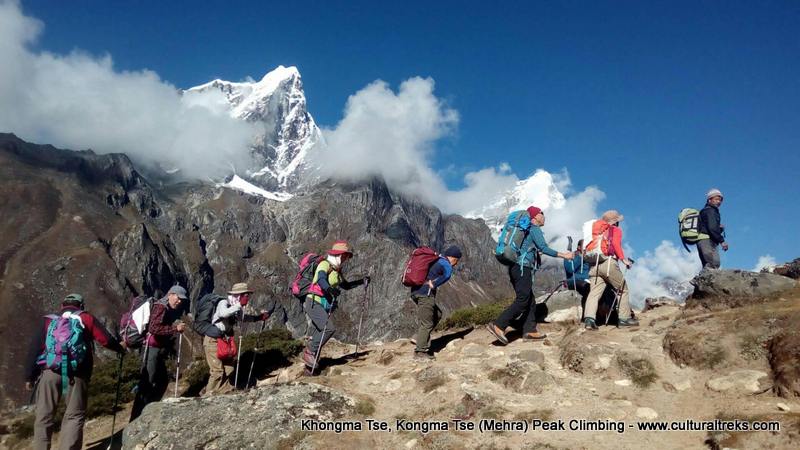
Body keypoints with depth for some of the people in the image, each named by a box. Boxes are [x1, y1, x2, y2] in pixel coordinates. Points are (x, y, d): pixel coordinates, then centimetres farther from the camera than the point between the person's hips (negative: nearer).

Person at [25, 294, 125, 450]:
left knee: (44, 416, 12)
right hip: (76, 374, -2)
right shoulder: (86, 318, 11)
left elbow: (35, 347, 12)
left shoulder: (50, 321, 18)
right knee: (74, 416, 3)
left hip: (50, 372, 3)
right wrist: (120, 349, 20)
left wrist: (30, 376, 15)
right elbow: (105, 339, 1)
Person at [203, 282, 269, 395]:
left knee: (229, 369, 7)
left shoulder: (235, 306, 4)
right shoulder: (223, 303, -18)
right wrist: (240, 304, -37)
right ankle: (208, 396, 0)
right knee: (217, 371, -12)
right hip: (213, 340, -8)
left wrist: (258, 317, 12)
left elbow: (241, 317, 22)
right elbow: (224, 313, -41)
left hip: (224, 340, 8)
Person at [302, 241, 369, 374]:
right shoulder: (325, 264, -8)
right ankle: (309, 351, -9)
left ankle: (309, 367, 11)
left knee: (318, 336, 6)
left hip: (325, 306, 8)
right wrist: (329, 289, -48)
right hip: (315, 303, -8)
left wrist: (361, 281, 21)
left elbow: (346, 285, 31)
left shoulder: (337, 270, 18)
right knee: (329, 328, -22)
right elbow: (321, 279, -28)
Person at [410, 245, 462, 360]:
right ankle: (420, 352, -4)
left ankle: (420, 336, 14)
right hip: (425, 293, -9)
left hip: (416, 291, 9)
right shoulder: (445, 263, -5)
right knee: (427, 323, -5)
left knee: (437, 315, 20)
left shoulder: (436, 260, 23)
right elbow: (448, 274, -28)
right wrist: (434, 285, -21)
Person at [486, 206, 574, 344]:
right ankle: (498, 325, -20)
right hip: (523, 267, -10)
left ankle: (529, 330, 6)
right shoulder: (535, 229, -4)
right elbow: (544, 248, -14)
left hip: (515, 268, 10)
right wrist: (563, 255, -10)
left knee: (530, 301, 10)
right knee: (522, 301, -13)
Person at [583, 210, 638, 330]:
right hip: (608, 263, -5)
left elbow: (589, 248, 18)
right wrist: (623, 259, -9)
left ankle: (589, 318, -20)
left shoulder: (596, 231, 27)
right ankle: (625, 318, 10)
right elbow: (616, 244, -8)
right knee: (623, 289, 10)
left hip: (593, 265, 5)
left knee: (594, 292, -3)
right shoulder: (615, 230, 11)